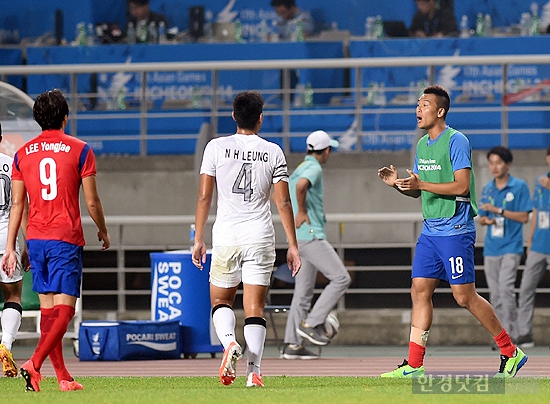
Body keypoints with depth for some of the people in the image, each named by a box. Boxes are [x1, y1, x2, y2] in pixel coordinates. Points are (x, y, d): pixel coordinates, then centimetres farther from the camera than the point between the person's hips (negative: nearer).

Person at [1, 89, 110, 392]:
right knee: (64, 308, -6)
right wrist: (103, 231, 16)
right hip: (66, 238, -4)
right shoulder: (79, 150, -3)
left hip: (35, 239, 5)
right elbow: (91, 201, -2)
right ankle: (35, 363, -25)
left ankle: (62, 376, 11)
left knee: (48, 308, 11)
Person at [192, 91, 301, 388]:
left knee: (221, 301, 13)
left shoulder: (216, 147, 0)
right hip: (260, 237, 0)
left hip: (226, 236, 0)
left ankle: (229, 341, -16)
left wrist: (198, 239, 5)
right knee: (255, 306, 2)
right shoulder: (273, 152, 2)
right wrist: (293, 246, 6)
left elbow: (204, 197, -1)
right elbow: (283, 202, 1)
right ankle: (254, 372, -6)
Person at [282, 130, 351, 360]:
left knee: (304, 292, 8)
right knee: (341, 278, -10)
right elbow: (301, 185, -31)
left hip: (299, 239, 10)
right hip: (310, 236, -10)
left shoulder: (300, 168, 21)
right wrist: (302, 212, -18)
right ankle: (312, 324, -12)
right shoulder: (313, 168, -9)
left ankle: (292, 345, 5)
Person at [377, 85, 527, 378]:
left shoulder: (456, 141, -11)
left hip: (455, 230, -8)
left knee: (464, 296, -6)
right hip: (430, 230, 8)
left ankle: (511, 352, 6)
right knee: (420, 290, 1)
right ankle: (414, 365, 2)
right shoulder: (422, 145, 14)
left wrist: (420, 184, -21)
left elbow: (462, 186, -19)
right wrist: (398, 183, 2)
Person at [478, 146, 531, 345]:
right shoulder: (487, 189, 12)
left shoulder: (519, 186, -3)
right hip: (491, 248, 5)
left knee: (506, 289, -17)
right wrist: (486, 220, -7)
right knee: (495, 294, 5)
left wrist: (499, 211, -16)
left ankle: (511, 334, -14)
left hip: (511, 247, -5)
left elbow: (524, 217, -7)